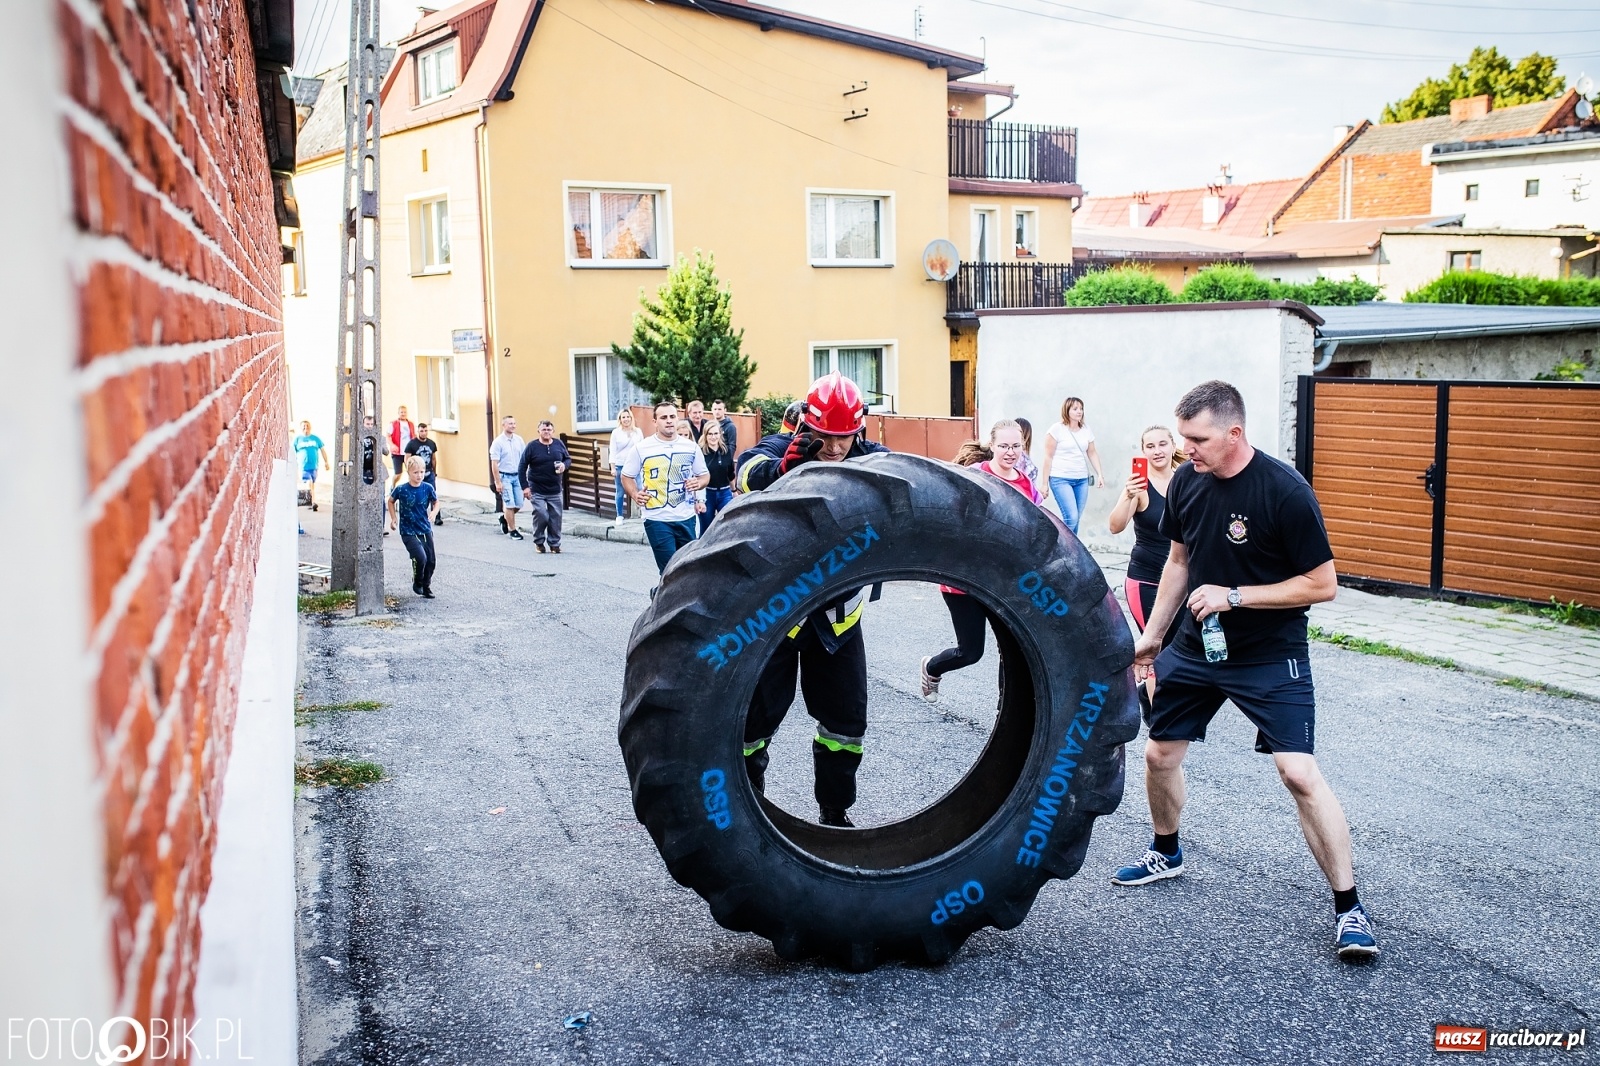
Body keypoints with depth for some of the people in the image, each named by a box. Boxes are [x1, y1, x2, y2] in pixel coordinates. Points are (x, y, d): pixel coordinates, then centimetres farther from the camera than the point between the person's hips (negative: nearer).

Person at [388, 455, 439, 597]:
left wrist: (434, 512, -6)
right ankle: (417, 582, 10)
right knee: (421, 558, -19)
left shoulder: (428, 488, -4)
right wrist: (394, 518, 4)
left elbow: (436, 502, 13)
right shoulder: (401, 489, -10)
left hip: (426, 530, 4)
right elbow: (391, 501, 9)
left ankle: (426, 587, 28)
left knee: (431, 560, 5)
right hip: (408, 531, -4)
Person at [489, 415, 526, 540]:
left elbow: (524, 458, 13)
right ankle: (513, 530, 4)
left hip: (518, 476, 5)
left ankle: (504, 518, 32)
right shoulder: (498, 442, -8)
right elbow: (494, 464, -9)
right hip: (505, 477, -5)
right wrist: (498, 482, -13)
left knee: (519, 504, 5)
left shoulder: (519, 440, 6)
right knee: (510, 505, -6)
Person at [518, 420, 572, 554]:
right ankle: (539, 543, 12)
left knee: (556, 518, 3)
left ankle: (555, 544, 15)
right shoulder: (532, 446, -6)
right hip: (537, 491, -3)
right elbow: (522, 467, -4)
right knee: (541, 516, -9)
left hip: (555, 491, 3)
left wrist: (564, 465, -8)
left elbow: (568, 458, 17)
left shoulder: (559, 444, 3)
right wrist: (525, 486, -10)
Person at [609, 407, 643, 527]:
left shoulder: (638, 431, 7)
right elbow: (613, 451, 1)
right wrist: (613, 468, -5)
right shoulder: (616, 432, 3)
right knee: (620, 493, 5)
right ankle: (619, 516, 13)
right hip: (620, 466, -1)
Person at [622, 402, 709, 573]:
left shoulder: (691, 447, 3)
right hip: (657, 519, -3)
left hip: (686, 518, 3)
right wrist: (635, 495, -15)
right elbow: (627, 476, 4)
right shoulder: (641, 448, -4)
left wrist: (699, 483, -10)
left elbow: (704, 475, 13)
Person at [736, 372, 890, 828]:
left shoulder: (872, 459, -5)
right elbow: (749, 471, -34)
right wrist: (784, 466, -56)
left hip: (839, 613, 3)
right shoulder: (780, 448, -14)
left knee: (846, 721, 10)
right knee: (755, 718, 6)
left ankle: (835, 812, 29)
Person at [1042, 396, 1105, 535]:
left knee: (1076, 519, 5)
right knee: (1071, 518, -15)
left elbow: (1092, 454, 16)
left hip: (1082, 480, 5)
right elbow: (1048, 457, -5)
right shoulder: (1057, 429, -5)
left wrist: (1099, 474, 4)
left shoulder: (1086, 430, 10)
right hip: (1061, 479, -5)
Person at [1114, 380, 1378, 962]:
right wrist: (1152, 633, 13)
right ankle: (1166, 854, 39)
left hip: (1271, 656, -6)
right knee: (1159, 754, 12)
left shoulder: (1285, 491, -21)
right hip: (1195, 647, 6)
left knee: (1299, 772, -15)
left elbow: (1323, 584, -17)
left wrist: (1235, 596, -23)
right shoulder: (1186, 482, -3)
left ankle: (1349, 908, -2)